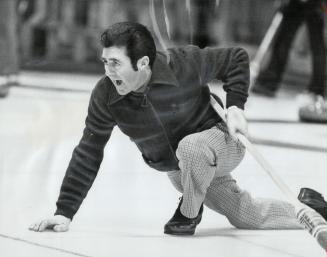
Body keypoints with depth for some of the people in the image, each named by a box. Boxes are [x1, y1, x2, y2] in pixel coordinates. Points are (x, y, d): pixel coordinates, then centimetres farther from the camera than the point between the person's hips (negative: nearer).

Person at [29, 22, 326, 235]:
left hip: (222, 143, -5)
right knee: (249, 217, 12)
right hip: (178, 170, 5)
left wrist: (235, 106, -22)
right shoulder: (105, 96, -21)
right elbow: (87, 155, -13)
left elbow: (237, 58, -13)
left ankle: (189, 213, -10)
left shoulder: (184, 64, -30)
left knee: (190, 147, -39)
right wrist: (64, 212, -17)